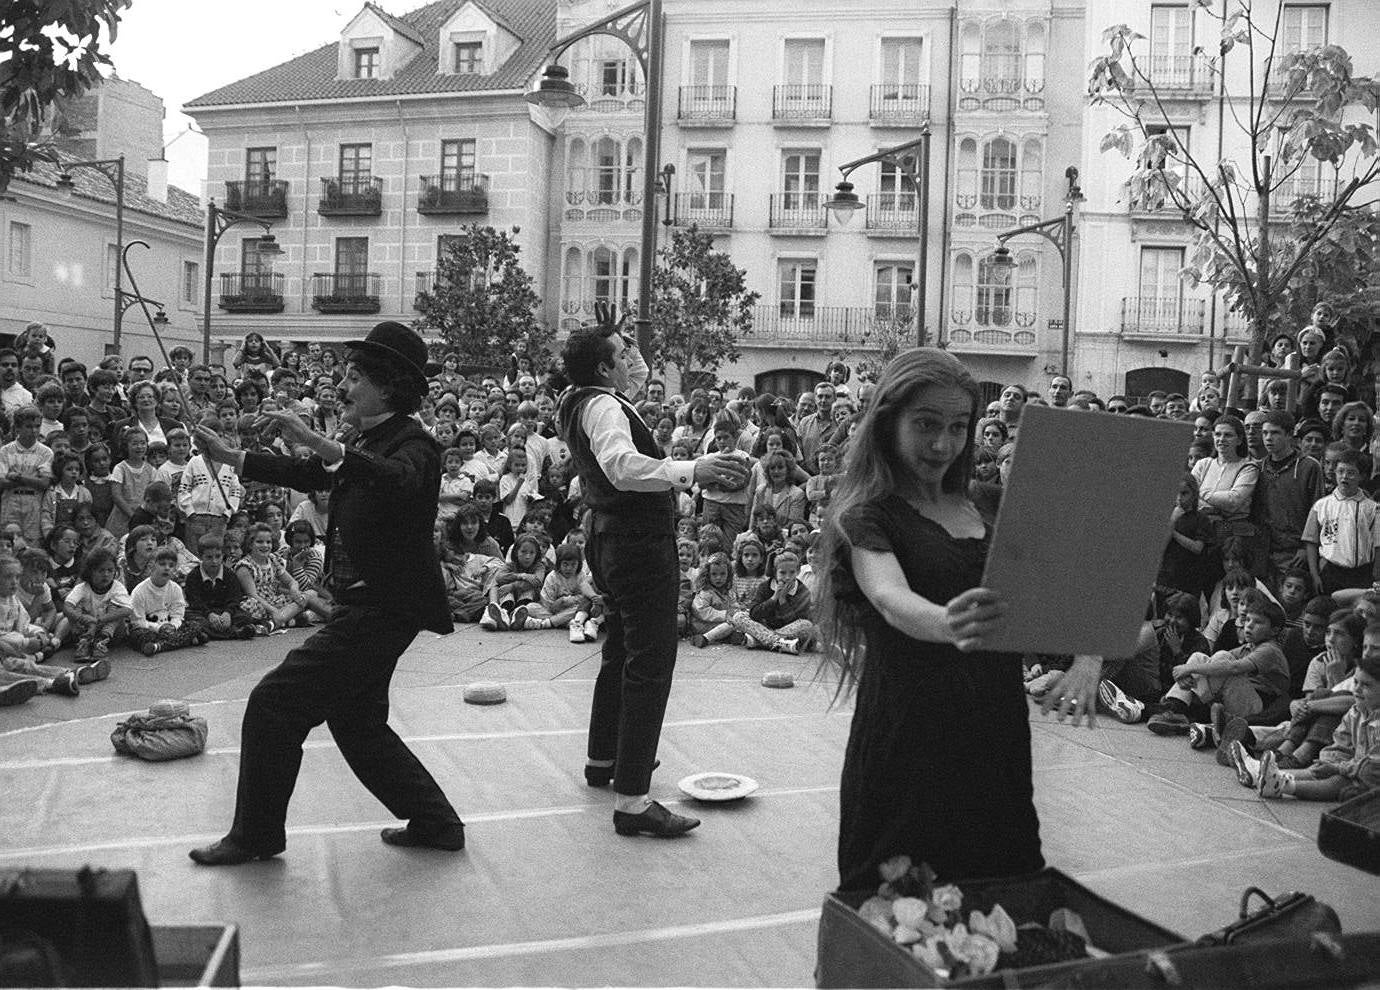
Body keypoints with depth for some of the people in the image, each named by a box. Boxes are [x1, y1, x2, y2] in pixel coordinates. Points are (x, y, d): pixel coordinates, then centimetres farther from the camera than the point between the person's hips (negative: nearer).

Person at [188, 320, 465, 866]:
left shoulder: (412, 443, -15)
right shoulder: (368, 442, 12)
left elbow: (399, 481, -39)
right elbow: (308, 474, 24)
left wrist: (319, 443, -48)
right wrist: (230, 457, 21)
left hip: (383, 610, -10)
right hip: (365, 604, 10)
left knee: (274, 703, -7)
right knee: (355, 720, 18)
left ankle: (255, 835, 11)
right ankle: (435, 822, 28)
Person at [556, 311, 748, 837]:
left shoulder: (582, 402, 13)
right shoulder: (603, 406, -18)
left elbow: (639, 376, 34)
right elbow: (622, 466, -37)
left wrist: (615, 338, 20)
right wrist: (690, 470, -42)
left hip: (615, 540, 12)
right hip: (641, 543, -12)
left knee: (621, 652, 25)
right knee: (650, 665, -11)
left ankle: (603, 758, 41)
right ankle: (632, 801, -11)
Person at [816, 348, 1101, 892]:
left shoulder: (983, 507, 14)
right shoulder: (865, 516, -5)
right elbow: (891, 600, -25)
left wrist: (1087, 659, -10)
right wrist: (948, 626, -47)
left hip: (998, 734, 5)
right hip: (909, 740, -5)